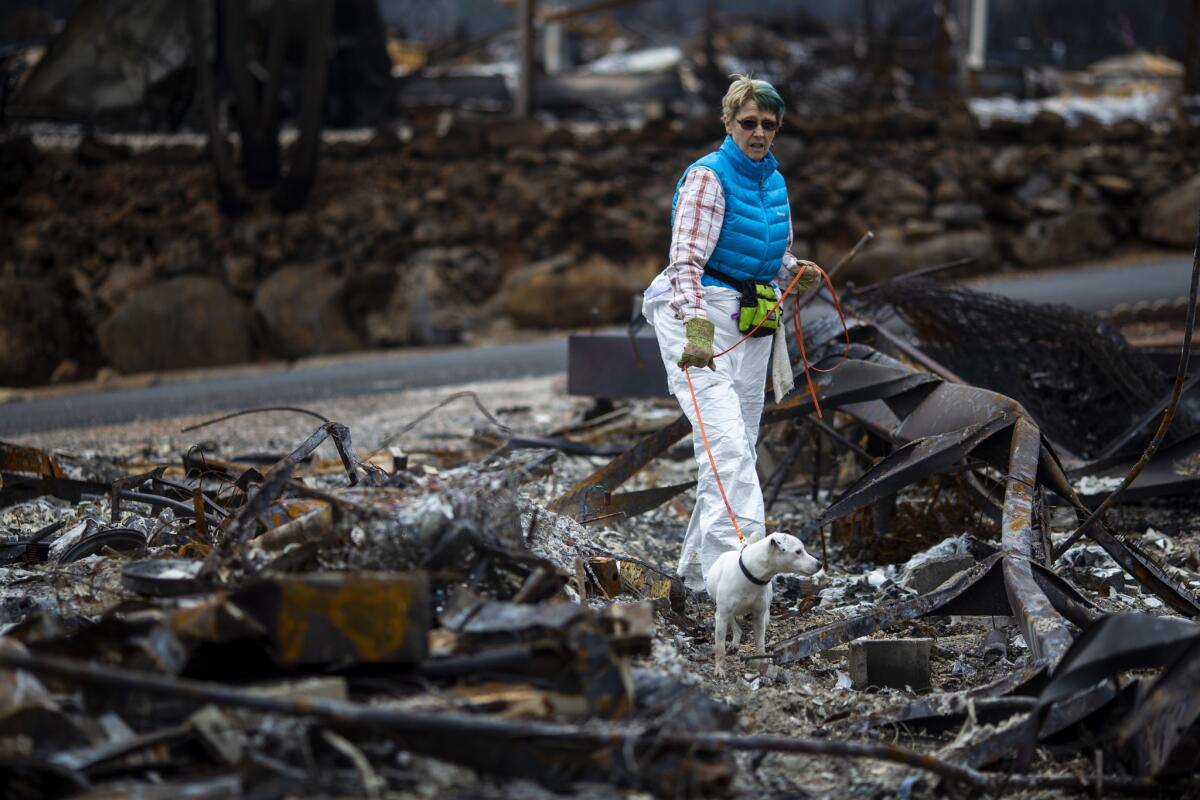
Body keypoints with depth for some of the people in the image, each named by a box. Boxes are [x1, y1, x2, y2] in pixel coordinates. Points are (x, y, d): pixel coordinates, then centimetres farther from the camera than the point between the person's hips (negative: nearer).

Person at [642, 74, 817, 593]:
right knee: (727, 444, -20)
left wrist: (797, 275, 1)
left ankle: (698, 568, 18)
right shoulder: (709, 176, -11)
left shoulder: (774, 181, 13)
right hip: (699, 318, -8)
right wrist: (697, 329, -35)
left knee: (741, 448, 9)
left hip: (751, 326, 8)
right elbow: (686, 258, -21)